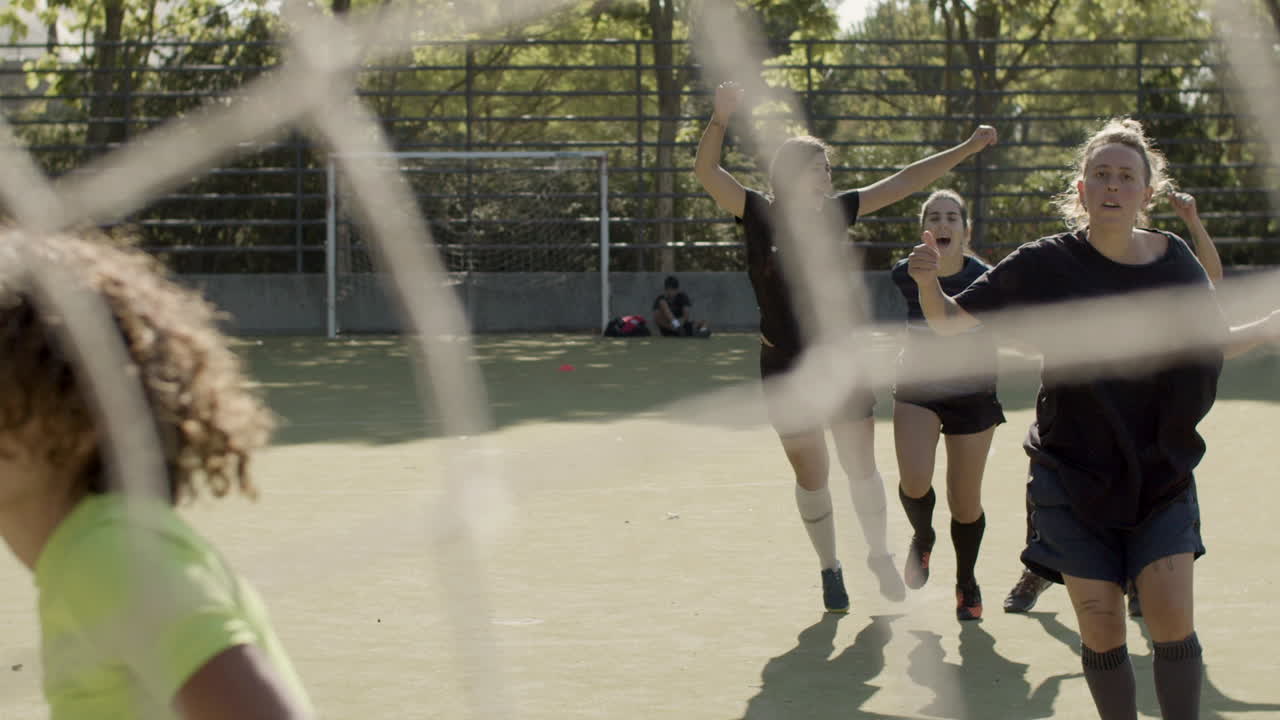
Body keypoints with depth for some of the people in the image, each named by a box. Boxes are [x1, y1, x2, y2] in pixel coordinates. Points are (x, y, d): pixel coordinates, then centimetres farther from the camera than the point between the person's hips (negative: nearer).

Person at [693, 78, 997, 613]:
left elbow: (903, 182, 5)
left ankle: (879, 553, 28)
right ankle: (829, 569, 23)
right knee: (810, 477, 7)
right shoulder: (758, 216, -8)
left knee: (861, 468, 8)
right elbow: (706, 171, -21)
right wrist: (721, 119, -37)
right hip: (787, 371, -2)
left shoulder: (834, 214, 1)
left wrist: (966, 149, 3)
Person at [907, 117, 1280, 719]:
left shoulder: (1176, 263, -3)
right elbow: (951, 321, -5)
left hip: (1161, 472, 1)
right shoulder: (1046, 265, -9)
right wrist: (929, 282, -25)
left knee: (1171, 619, -10)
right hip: (1076, 477, -1)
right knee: (1102, 633, -1)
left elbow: (1208, 344, 16)